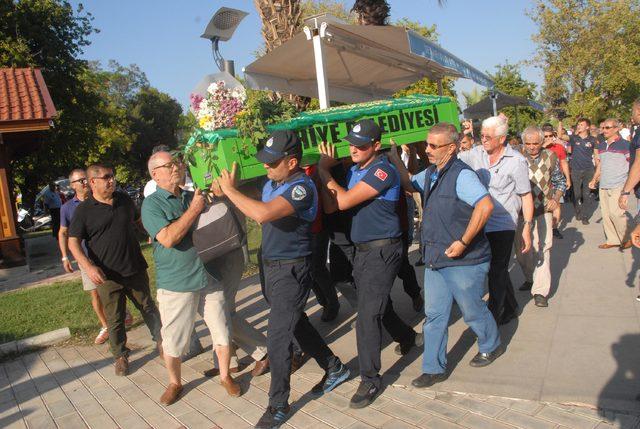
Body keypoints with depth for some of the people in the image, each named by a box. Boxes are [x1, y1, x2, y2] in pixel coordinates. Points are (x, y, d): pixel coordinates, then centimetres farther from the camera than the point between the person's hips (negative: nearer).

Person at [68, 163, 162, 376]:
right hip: (107, 276, -3)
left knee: (148, 307, 15)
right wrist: (88, 266, -20)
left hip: (136, 269, 3)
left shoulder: (124, 199, 5)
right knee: (114, 319, 7)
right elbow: (73, 242, -8)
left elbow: (138, 219, 23)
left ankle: (161, 340, 32)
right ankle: (120, 356, 24)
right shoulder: (84, 210, -7)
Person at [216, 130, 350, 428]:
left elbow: (263, 214, -36)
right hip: (271, 266, 9)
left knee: (278, 338, -3)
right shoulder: (271, 183, 5)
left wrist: (230, 190, -24)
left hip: (291, 270, -9)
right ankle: (334, 369, 40)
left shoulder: (302, 187, -23)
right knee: (297, 324, 20)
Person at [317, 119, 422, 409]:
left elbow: (344, 201, -24)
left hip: (382, 251, -9)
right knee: (378, 304, 23)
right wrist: (325, 169, -10)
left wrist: (324, 171, -13)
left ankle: (370, 379, 6)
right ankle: (408, 338, 49)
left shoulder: (383, 170, -17)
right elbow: (330, 206, -1)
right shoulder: (354, 170, 7)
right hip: (362, 250, 9)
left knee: (368, 315, -7)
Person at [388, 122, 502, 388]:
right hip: (435, 259, 8)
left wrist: (463, 242, -27)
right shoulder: (431, 173, 7)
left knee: (472, 310, 14)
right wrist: (393, 159, 6)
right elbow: (409, 185, 21)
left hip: (464, 261, -8)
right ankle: (434, 368, 22)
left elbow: (485, 206, -30)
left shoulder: (461, 175, -20)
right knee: (434, 315, 11)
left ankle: (491, 347, 42)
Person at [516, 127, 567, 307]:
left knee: (542, 248, -9)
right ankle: (530, 279, 34)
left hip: (543, 210, -1)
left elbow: (560, 181, 13)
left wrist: (556, 199, -2)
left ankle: (540, 291, -4)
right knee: (521, 249, 9)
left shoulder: (550, 157, 1)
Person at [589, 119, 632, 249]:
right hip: (603, 185, 7)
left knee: (615, 212, -13)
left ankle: (627, 238, 6)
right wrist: (594, 180, 10)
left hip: (618, 185, -7)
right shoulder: (601, 146, 14)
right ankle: (612, 240, 17)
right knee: (606, 214, 7)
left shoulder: (625, 145, -6)